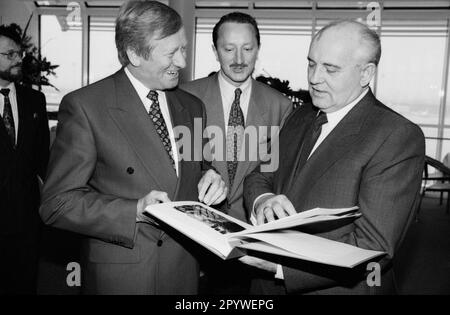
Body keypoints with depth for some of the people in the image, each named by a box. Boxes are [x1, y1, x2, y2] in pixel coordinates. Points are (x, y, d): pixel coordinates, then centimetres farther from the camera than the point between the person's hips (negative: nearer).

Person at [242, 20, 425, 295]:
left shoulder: (398, 136, -21)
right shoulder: (300, 118, 2)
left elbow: (373, 248, -25)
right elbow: (261, 175, 5)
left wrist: (282, 264, -32)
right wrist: (262, 198, -18)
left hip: (340, 287, -6)